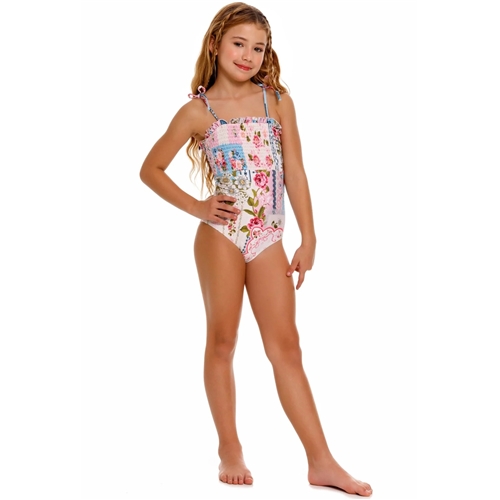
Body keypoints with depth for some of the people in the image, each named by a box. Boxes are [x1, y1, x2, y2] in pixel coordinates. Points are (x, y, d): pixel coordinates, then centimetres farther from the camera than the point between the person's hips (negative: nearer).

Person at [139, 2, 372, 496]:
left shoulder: (278, 100, 6)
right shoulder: (198, 111, 0)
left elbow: (295, 172, 6)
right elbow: (151, 169, 7)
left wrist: (308, 238, 3)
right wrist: (196, 207, -3)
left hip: (267, 238, 2)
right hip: (221, 234, -2)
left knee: (286, 347, 5)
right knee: (222, 341, 7)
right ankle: (230, 450, 20)